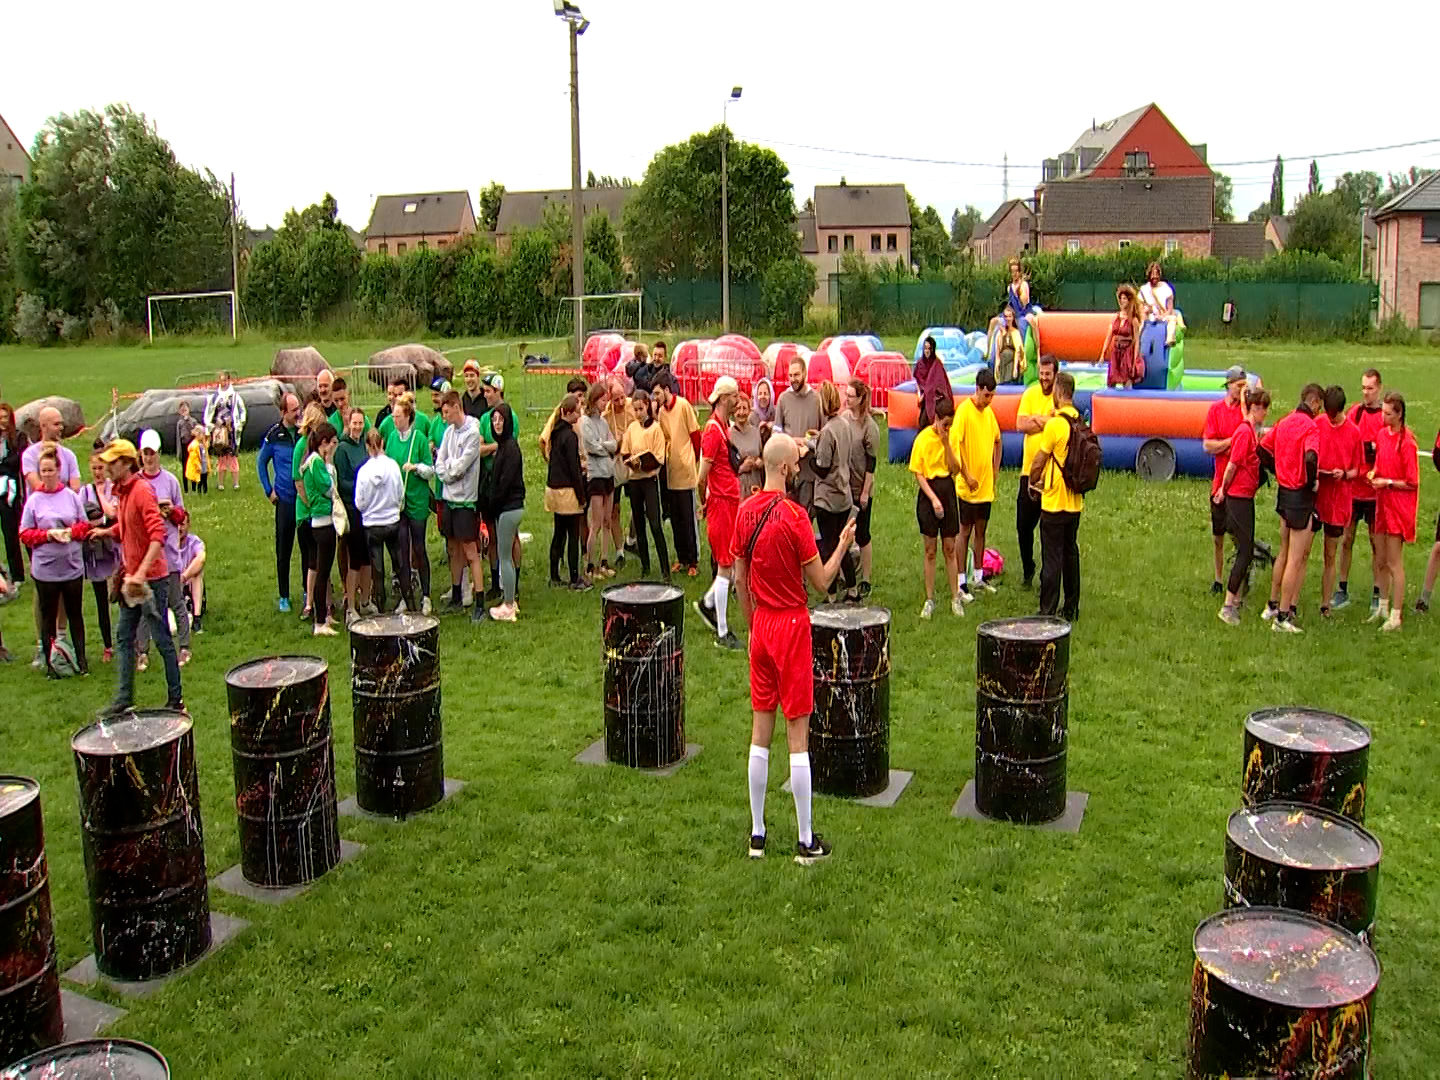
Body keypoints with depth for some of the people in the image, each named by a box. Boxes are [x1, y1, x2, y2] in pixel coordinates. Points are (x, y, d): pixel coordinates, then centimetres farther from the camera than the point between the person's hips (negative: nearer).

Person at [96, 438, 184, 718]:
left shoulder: (142, 491, -18)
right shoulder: (123, 491, 10)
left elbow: (158, 535, -26)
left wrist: (141, 572, -31)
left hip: (152, 578, -9)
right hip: (131, 577, 9)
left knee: (162, 640, 0)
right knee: (124, 637, 12)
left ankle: (175, 700, 10)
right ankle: (123, 700, 20)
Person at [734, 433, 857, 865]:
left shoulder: (745, 512, 2)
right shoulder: (793, 516, -17)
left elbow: (740, 579, 8)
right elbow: (821, 582, -12)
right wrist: (844, 543, 2)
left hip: (761, 624, 6)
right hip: (792, 625, -6)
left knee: (760, 731, 11)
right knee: (797, 733, 1)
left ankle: (757, 834, 18)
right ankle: (805, 841, 9)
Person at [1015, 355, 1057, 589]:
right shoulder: (1030, 394, 3)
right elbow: (1020, 425, -8)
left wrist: (1038, 420, -15)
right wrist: (1049, 421, -12)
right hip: (1029, 468, 3)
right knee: (1024, 524, 8)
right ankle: (1027, 570, 27)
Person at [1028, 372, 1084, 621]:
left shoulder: (1054, 425, -17)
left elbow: (1038, 463, -12)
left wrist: (1032, 481, 9)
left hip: (1055, 502, -7)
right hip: (1075, 502, 7)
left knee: (1052, 558, -2)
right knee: (1071, 554, 15)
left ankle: (1048, 612, 2)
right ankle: (1071, 609, 23)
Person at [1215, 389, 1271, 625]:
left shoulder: (1251, 431, 13)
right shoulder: (1245, 432, -16)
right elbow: (1232, 465, -15)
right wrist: (1223, 490, -4)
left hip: (1246, 497, 9)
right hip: (1238, 496, -9)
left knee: (1246, 551, 13)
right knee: (1245, 552, -8)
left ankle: (1237, 602, 20)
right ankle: (1228, 607, -4)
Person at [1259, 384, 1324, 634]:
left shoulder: (1284, 423, 8)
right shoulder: (1309, 427, -16)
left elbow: (1263, 449, 15)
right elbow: (1311, 457, -31)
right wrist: (1313, 482, -16)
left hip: (1283, 491, 9)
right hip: (1301, 496, -8)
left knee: (1283, 553, 21)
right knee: (1296, 559, -3)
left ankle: (1273, 605, 30)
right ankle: (1283, 616, -1)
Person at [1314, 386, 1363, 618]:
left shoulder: (1354, 432, 1)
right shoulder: (1316, 425, 1)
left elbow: (1358, 469, 7)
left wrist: (1344, 474, -13)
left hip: (1338, 500, 1)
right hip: (1313, 496, -1)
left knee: (1330, 556, 8)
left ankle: (1325, 606, 17)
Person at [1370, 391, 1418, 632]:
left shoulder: (1407, 443, -16)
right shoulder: (1382, 434, 6)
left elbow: (1412, 483, -13)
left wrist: (1387, 482, -17)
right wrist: (1374, 472, 2)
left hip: (1399, 506, -7)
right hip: (1383, 503, 7)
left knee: (1394, 563, -3)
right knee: (1381, 560, 14)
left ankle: (1396, 617, 3)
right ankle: (1383, 608, 26)